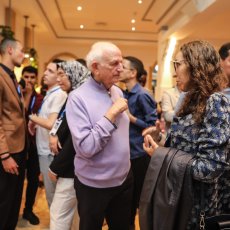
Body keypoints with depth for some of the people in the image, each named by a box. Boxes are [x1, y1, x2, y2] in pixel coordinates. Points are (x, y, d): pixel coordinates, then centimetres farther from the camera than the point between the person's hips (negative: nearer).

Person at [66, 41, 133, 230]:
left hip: (124, 179, 6)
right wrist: (111, 114, -26)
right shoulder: (78, 97, -20)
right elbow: (85, 148, -27)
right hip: (94, 185, -6)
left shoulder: (118, 92, 3)